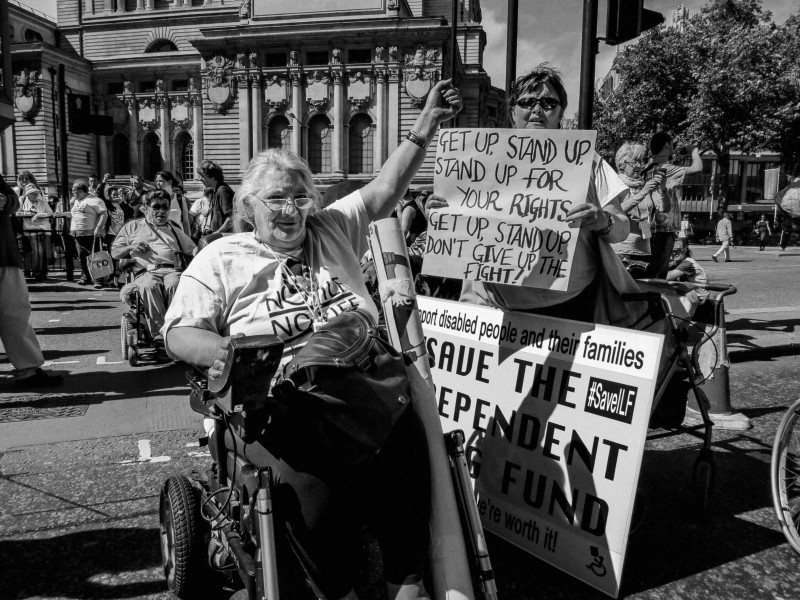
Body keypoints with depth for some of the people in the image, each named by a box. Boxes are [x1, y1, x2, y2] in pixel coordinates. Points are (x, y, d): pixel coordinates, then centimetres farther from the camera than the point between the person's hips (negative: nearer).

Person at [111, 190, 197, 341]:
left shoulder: (175, 230, 35)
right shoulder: (133, 227, 29)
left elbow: (193, 250, 29)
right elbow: (114, 253, 24)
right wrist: (131, 247, 3)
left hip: (172, 270, 1)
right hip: (146, 271, -1)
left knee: (174, 285, -37)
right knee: (150, 286, -39)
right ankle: (159, 332, -41)